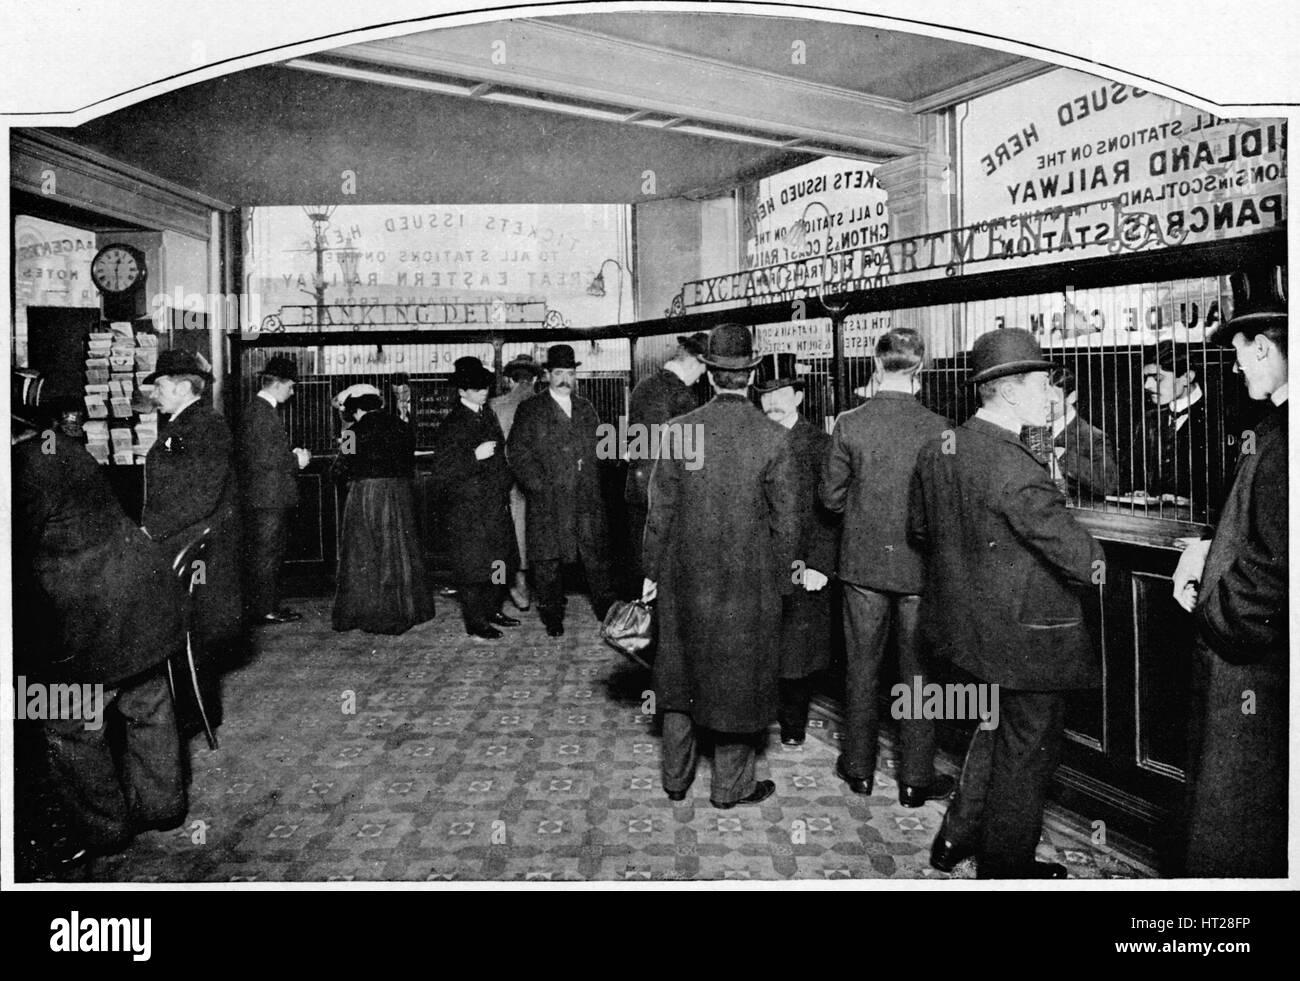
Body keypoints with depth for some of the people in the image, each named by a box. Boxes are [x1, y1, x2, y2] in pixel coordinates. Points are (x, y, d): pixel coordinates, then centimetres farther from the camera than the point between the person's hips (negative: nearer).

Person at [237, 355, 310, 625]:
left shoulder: (263, 409, 15)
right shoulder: (260, 413, -17)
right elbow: (262, 459, -23)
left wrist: (293, 455, 10)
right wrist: (296, 461, -13)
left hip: (270, 498, 10)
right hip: (267, 498, -10)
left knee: (273, 552, 15)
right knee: (265, 554, -4)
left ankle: (269, 605, 23)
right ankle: (263, 610, 3)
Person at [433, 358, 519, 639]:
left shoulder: (489, 416, 13)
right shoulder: (451, 425, -12)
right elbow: (445, 471, -16)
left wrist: (507, 482, 17)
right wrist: (475, 456, -22)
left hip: (497, 503, 8)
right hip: (468, 508, -8)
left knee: (499, 560, 12)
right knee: (472, 564, -3)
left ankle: (492, 610, 27)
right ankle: (475, 622, 6)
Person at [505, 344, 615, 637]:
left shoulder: (586, 408, 15)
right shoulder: (530, 410, 1)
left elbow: (598, 447, 19)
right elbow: (516, 451, -4)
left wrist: (594, 483, 7)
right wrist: (538, 484, -11)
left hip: (587, 497, 3)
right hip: (548, 500, -3)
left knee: (597, 555, 6)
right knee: (547, 560, 2)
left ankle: (606, 609, 19)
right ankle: (552, 615, 15)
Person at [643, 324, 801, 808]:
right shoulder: (774, 439, -12)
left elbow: (660, 510, -3)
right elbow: (786, 522, -8)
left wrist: (652, 570, 8)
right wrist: (782, 579, 6)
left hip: (686, 577, 2)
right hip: (749, 582, -2)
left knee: (682, 670, 18)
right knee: (739, 675, 13)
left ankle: (676, 777, 31)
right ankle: (731, 785, 26)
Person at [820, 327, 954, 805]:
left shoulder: (849, 424, -10)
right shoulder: (938, 428, -12)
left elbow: (831, 497, -2)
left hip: (863, 564, 1)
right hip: (920, 566, -1)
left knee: (862, 667, 14)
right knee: (917, 670, 10)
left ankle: (859, 767, 26)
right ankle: (915, 777, 19)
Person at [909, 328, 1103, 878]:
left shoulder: (937, 450, 0)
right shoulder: (1013, 467, -27)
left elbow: (918, 529, 12)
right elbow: (1069, 545, -24)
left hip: (971, 622, 8)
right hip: (1025, 633, -8)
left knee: (996, 725, 27)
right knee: (1028, 744, 11)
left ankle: (958, 835, 36)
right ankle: (1007, 865, 27)